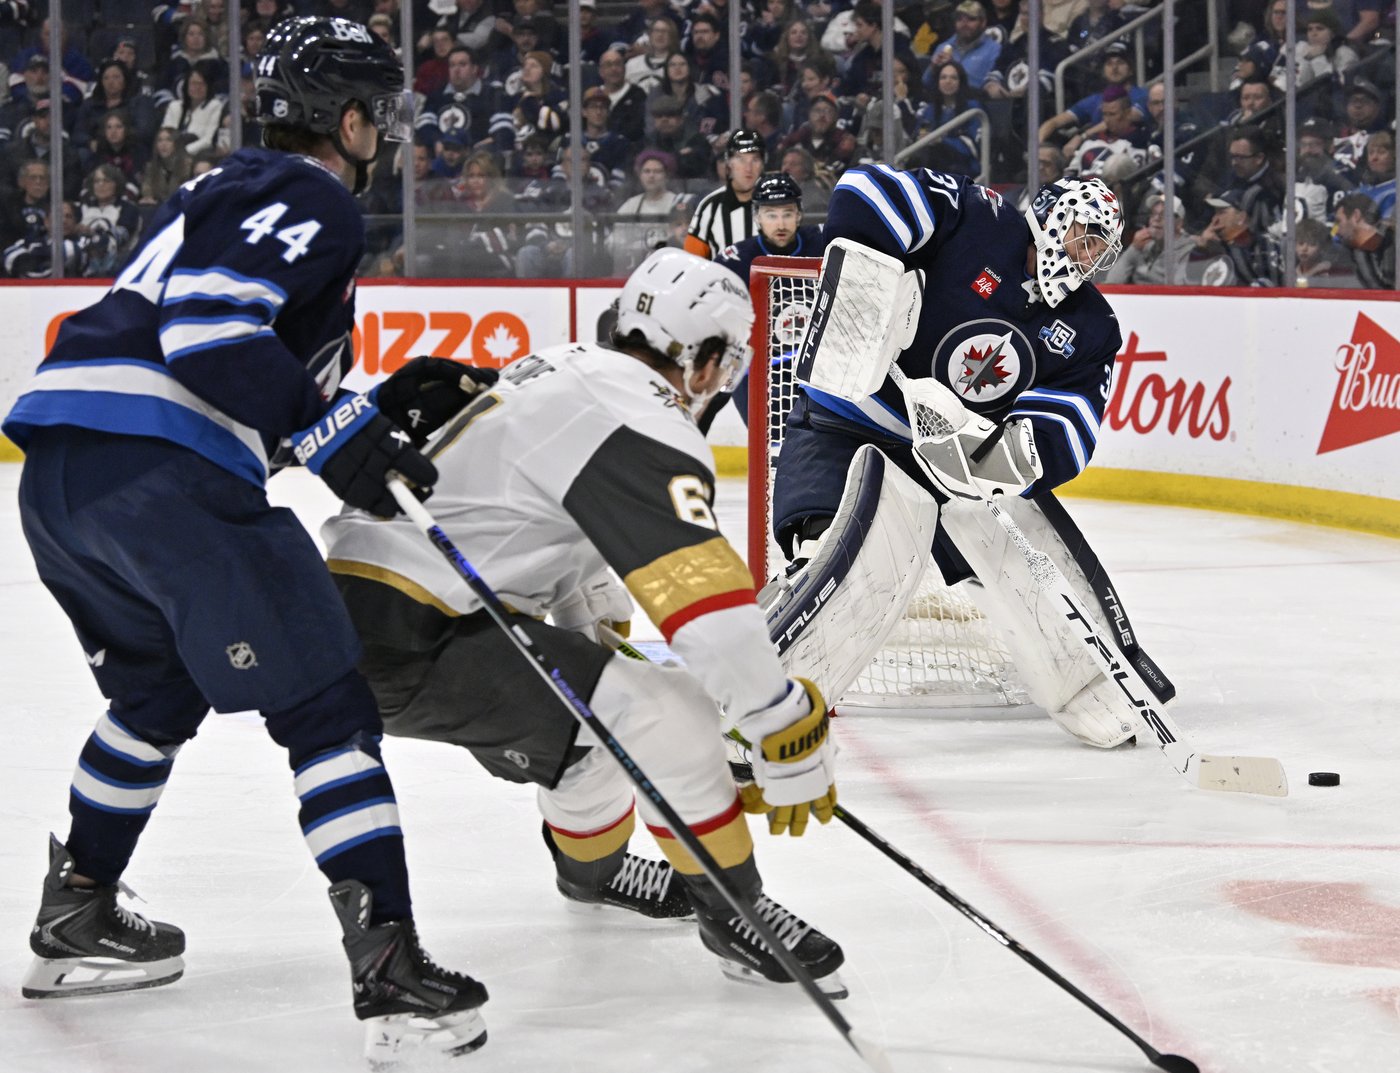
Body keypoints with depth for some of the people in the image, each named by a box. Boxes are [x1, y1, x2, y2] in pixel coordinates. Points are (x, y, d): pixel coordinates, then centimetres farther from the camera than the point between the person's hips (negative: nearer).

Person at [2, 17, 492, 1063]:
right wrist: (333, 435, -11)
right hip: (162, 477, -9)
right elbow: (206, 322, -16)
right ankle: (388, 965, -13)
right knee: (325, 710, -5)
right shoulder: (316, 202, 1)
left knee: (159, 688, 31)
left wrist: (379, 408, 28)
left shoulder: (222, 191, 30)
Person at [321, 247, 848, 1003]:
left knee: (607, 703, 26)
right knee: (659, 711, -14)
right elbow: (707, 603, -23)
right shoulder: (641, 430, -15)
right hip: (401, 643, -10)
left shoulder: (565, 372, 15)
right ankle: (732, 911, 2)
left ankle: (591, 866, 49)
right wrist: (792, 742, -19)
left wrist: (602, 639, 41)